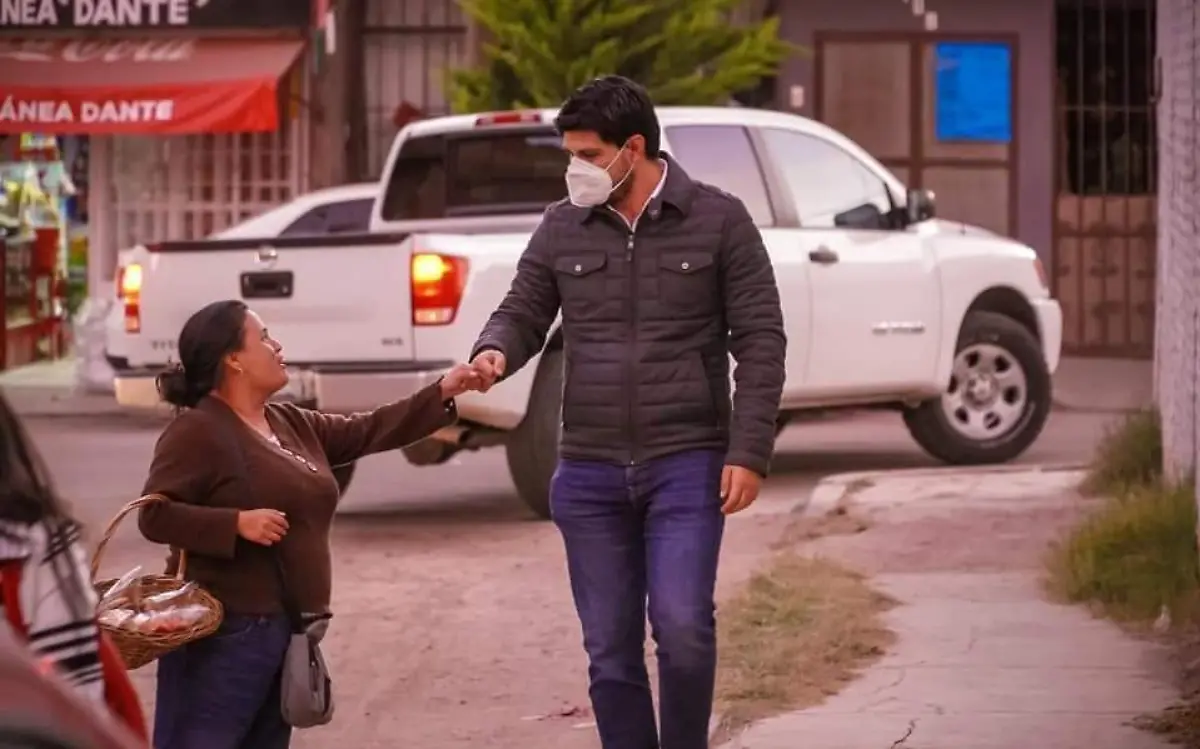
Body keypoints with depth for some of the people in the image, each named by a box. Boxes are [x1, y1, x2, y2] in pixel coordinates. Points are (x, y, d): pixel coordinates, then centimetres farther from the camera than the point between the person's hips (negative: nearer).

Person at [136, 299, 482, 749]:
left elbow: (367, 432, 20)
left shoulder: (293, 425, 16)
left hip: (285, 629, 9)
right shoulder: (197, 431, -10)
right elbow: (155, 515, -15)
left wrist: (441, 394, 13)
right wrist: (237, 522, -24)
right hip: (226, 633, -9)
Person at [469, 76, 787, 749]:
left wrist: (749, 452, -10)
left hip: (687, 465, -3)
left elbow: (760, 341, -2)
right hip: (589, 473, 3)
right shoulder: (562, 228, 6)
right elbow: (524, 313, 11)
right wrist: (495, 352, -14)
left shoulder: (719, 220, -2)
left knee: (682, 627, -17)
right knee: (610, 650, 6)